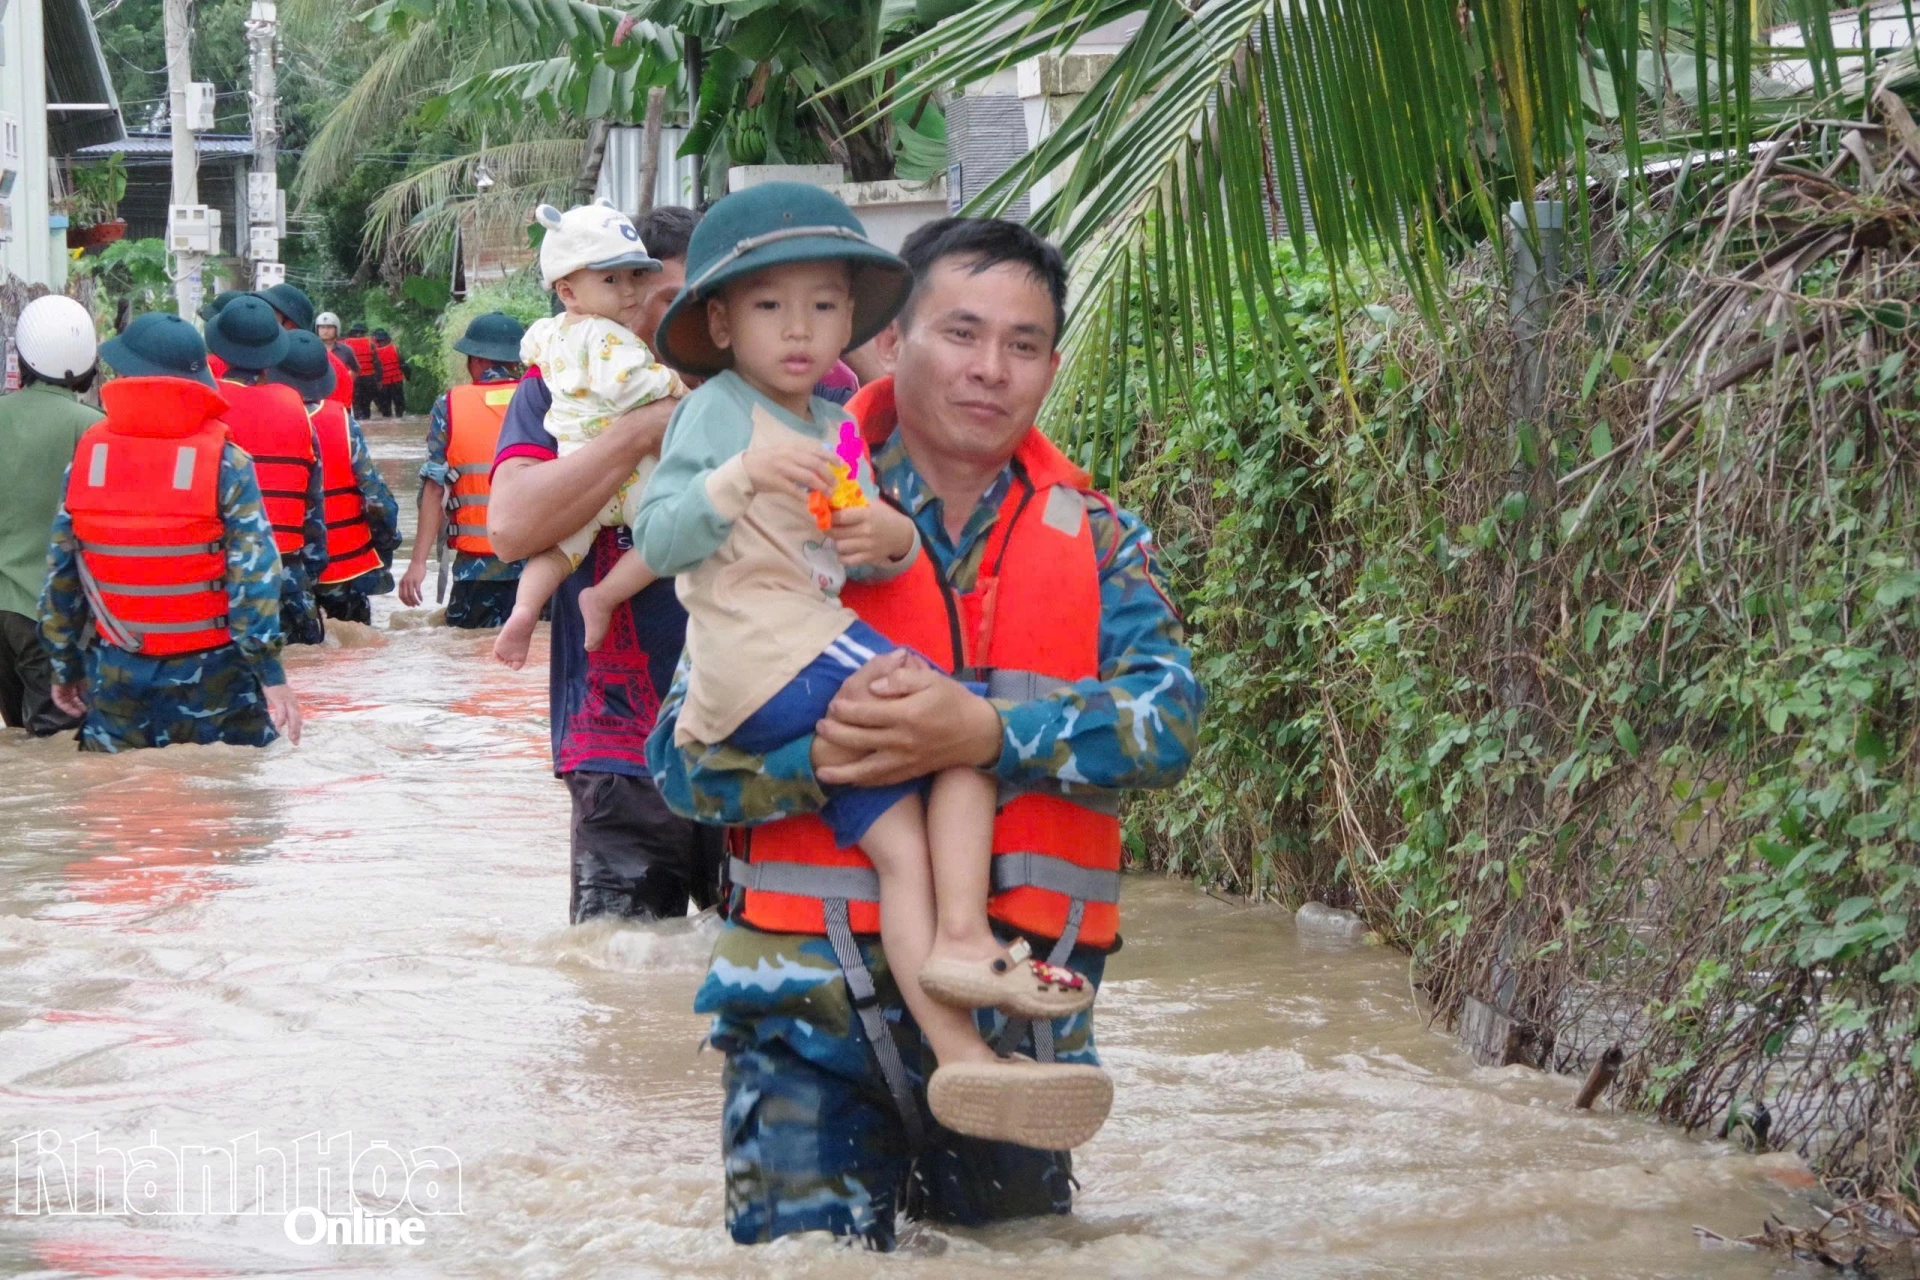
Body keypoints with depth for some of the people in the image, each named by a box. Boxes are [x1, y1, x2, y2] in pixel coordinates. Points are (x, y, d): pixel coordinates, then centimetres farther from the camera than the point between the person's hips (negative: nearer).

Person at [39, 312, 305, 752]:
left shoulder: (87, 456, -2)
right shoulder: (225, 462, -10)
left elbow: (61, 574, 4)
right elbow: (254, 573, -15)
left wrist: (65, 666, 15)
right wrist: (272, 674, -13)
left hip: (117, 678, 3)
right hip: (212, 679, -3)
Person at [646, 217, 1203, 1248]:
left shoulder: (1096, 541, 6)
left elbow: (1167, 722, -11)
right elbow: (681, 755, -5)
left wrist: (988, 731, -27)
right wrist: (818, 754, -25)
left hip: (1023, 1011, 3)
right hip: (816, 1003, -2)